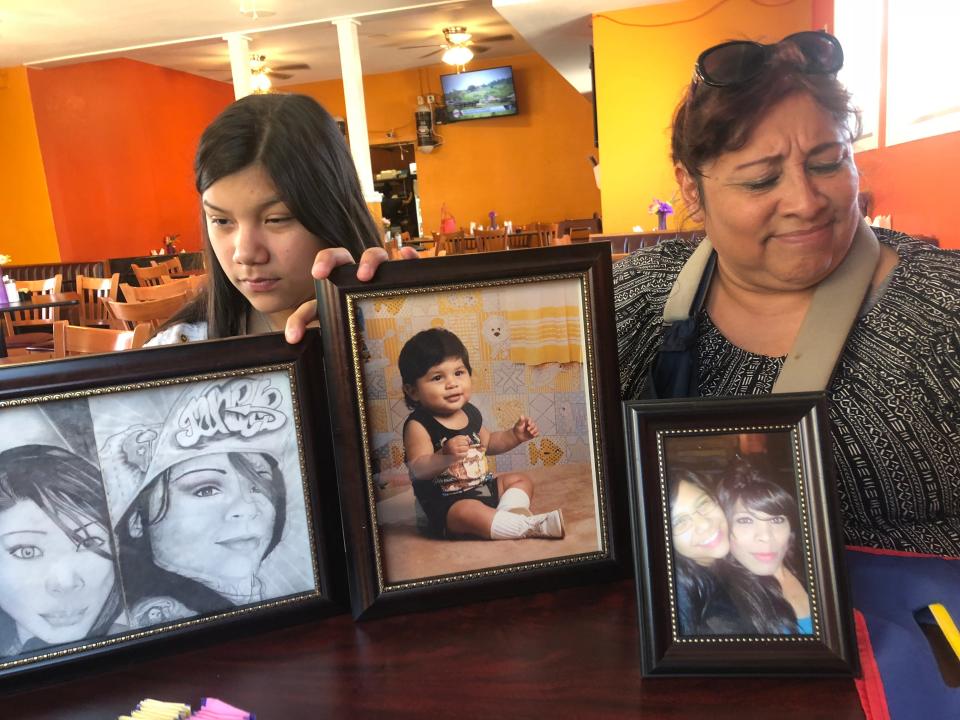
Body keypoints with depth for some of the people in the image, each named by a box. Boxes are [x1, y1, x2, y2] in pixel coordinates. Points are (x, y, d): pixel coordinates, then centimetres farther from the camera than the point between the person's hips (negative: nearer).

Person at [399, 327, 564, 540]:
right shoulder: (418, 426, -18)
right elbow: (417, 470, -27)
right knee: (468, 512, -37)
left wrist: (514, 435, 8)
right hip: (446, 505, -8)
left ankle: (510, 511, -15)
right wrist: (445, 456, -44)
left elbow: (487, 442, 23)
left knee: (522, 480, 14)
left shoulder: (470, 413, 6)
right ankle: (529, 526, -29)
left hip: (484, 487, 9)